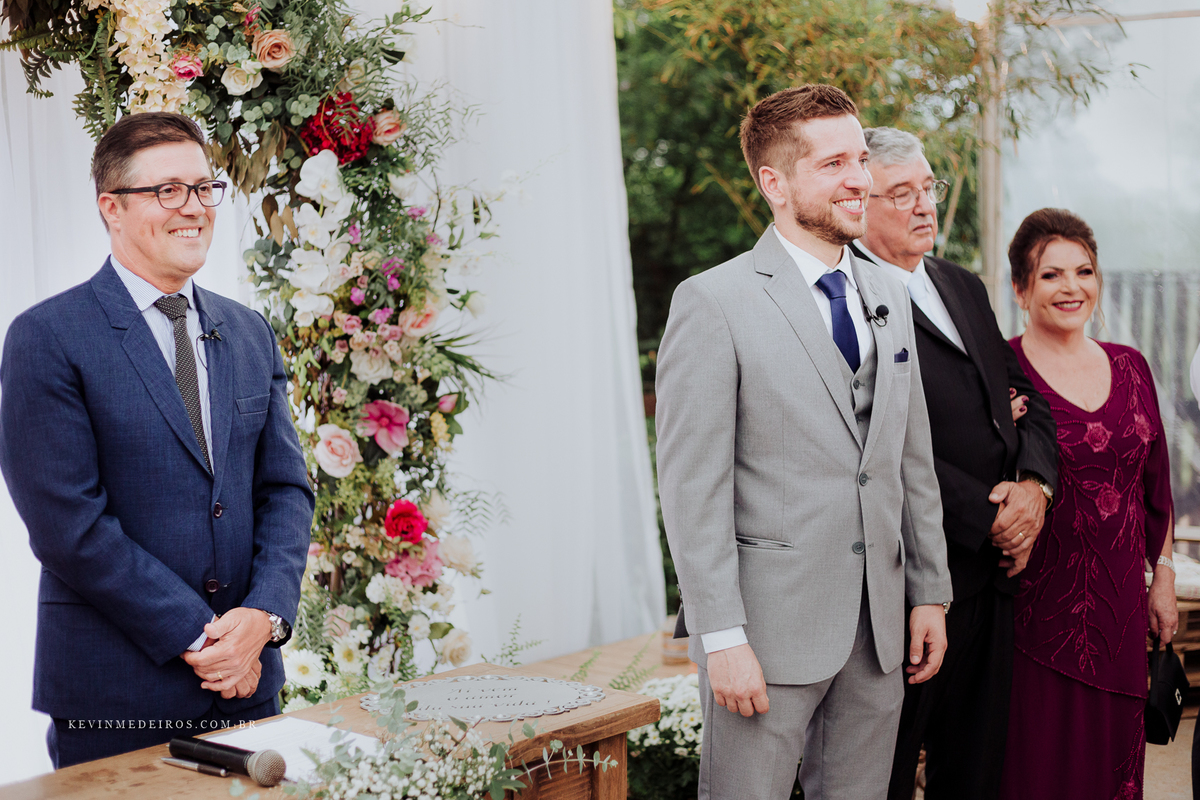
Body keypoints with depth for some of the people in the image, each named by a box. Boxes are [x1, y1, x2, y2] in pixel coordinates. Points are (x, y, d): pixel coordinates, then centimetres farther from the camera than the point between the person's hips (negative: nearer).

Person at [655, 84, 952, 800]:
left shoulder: (888, 297, 12)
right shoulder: (713, 303, -9)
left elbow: (913, 464, 16)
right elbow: (692, 489, -12)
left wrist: (930, 594, 12)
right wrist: (723, 639, -16)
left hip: (879, 627, 6)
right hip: (771, 623, -6)